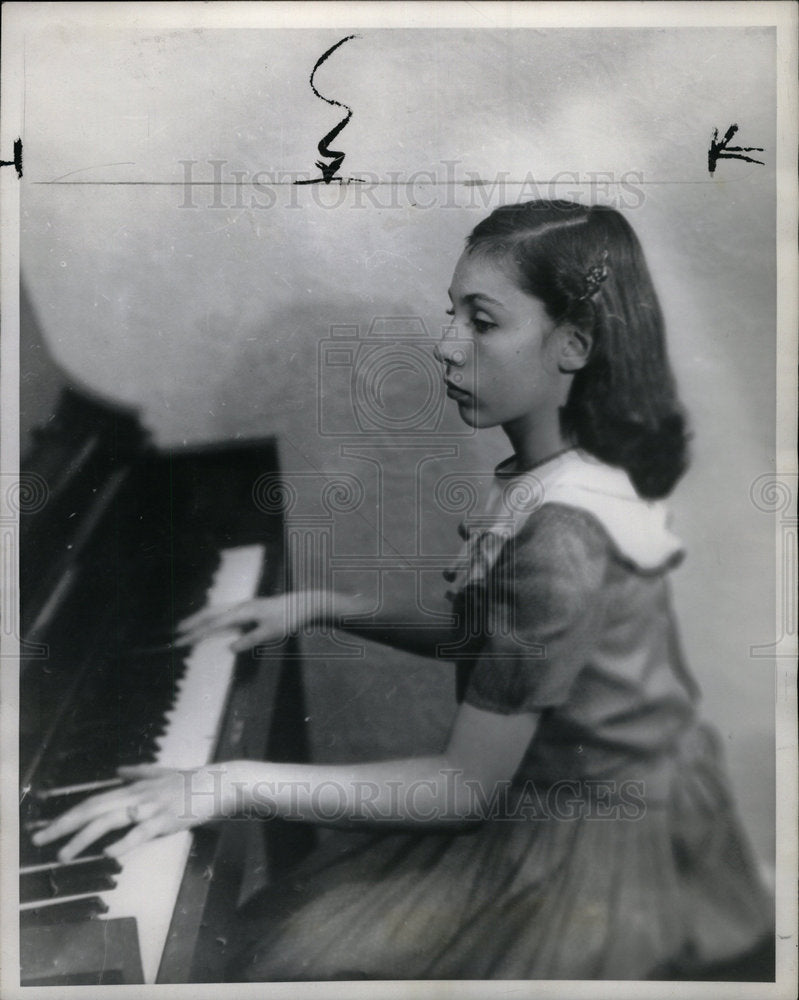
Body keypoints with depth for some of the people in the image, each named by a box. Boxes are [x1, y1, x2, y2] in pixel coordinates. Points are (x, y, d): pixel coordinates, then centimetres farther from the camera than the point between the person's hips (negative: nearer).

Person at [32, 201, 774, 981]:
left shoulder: (560, 534, -30)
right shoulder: (560, 476, -1)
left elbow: (467, 786, -25)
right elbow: (475, 636, 10)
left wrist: (238, 785, -25)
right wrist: (315, 605, 3)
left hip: (594, 854, -8)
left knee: (291, 959, -3)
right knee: (291, 910, 13)